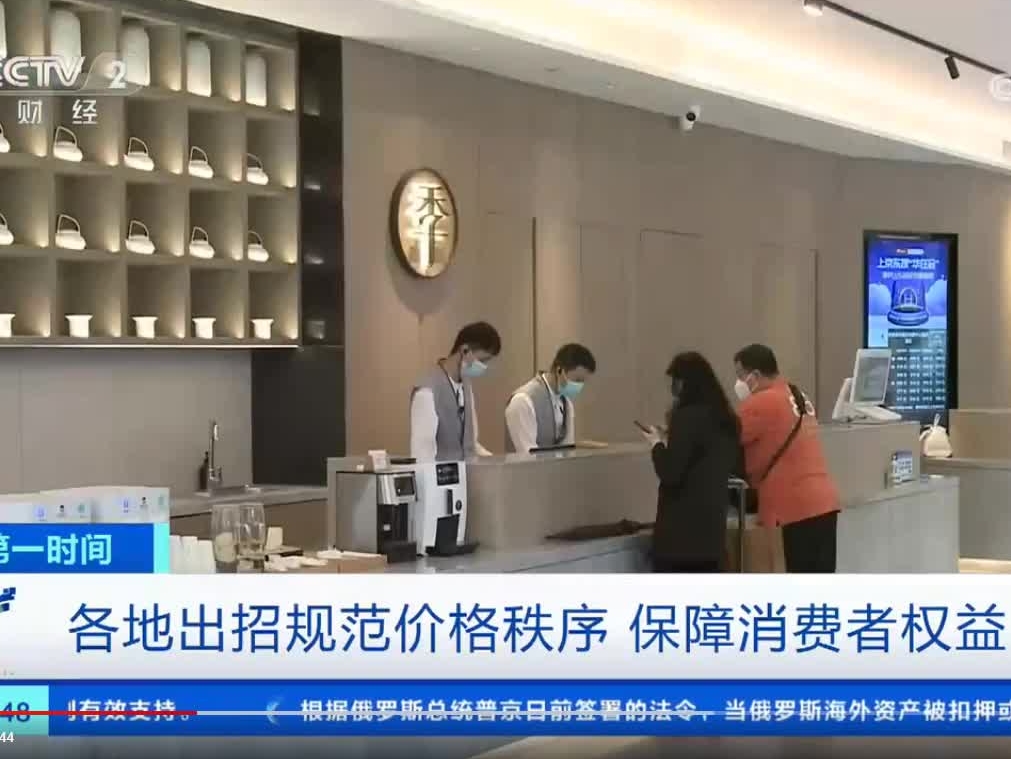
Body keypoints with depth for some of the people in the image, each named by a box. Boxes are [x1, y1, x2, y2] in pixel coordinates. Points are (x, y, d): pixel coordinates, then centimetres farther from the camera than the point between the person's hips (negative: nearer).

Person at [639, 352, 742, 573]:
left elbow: (669, 472, -17)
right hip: (711, 522, 8)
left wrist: (658, 443, 1)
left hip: (681, 526, -8)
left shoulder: (687, 417, -15)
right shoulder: (725, 417, 9)